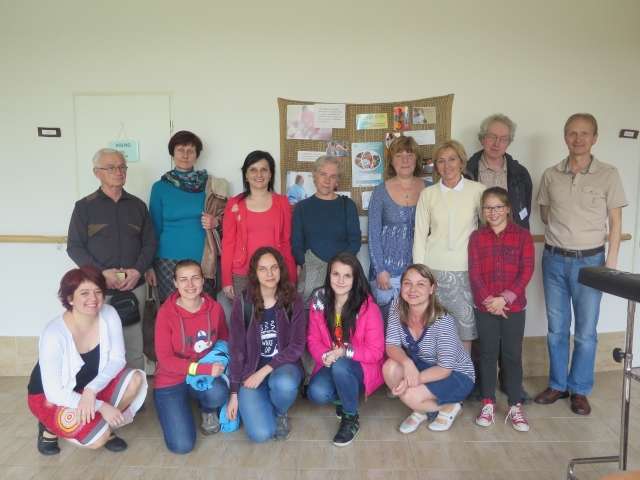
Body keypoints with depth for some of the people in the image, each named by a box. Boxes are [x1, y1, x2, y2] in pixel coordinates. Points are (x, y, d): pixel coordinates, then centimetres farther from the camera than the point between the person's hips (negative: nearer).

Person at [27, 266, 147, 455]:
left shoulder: (109, 314, -19)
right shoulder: (54, 334, -30)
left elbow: (117, 360, -13)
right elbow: (54, 392, -25)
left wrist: (91, 390, -28)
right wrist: (101, 406, -28)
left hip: (90, 386, 5)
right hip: (50, 396, -4)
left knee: (136, 380, -21)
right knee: (98, 439, -24)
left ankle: (104, 427, 4)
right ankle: (50, 428, 7)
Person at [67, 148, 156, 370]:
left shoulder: (138, 205, 11)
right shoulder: (85, 206, 3)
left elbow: (150, 243, 10)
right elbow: (74, 247, 0)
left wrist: (138, 271, -7)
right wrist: (101, 273, -12)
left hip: (134, 287, 2)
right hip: (98, 288, -2)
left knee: (134, 348, 4)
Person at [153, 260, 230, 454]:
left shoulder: (214, 308, -9)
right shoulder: (165, 313, -18)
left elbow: (225, 340, 9)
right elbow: (165, 359, -17)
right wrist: (204, 369, -25)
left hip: (207, 374, 2)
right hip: (172, 380, -2)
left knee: (219, 394, -34)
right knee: (182, 445, -13)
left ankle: (207, 410, 6)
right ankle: (176, 406, 20)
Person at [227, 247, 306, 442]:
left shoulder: (293, 302, -7)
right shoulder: (243, 302, -9)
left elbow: (297, 346, -10)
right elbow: (237, 349, -4)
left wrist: (265, 370, -20)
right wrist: (234, 392, -3)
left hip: (284, 365, 1)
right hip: (251, 370, 0)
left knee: (284, 384, -37)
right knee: (261, 433, -18)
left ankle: (280, 412, 1)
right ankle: (252, 404, 18)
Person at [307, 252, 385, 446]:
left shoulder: (368, 307, -19)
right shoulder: (319, 301, -7)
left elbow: (376, 351, -15)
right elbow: (313, 340, 0)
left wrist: (344, 351, -28)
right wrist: (325, 355, -22)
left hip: (361, 366, -3)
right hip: (330, 365, 3)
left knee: (340, 366, -35)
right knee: (316, 393, -26)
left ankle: (351, 418, -8)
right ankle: (343, 397, 11)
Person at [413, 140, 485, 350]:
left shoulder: (478, 190, 0)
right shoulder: (428, 194, 3)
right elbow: (420, 235, 4)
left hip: (467, 269, 0)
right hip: (435, 268, 1)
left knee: (466, 324, 4)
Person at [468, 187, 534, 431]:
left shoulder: (522, 235, -2)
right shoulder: (477, 237, 2)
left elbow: (526, 271, -7)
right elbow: (474, 273, -3)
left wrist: (505, 298, -15)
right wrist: (489, 300, -13)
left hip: (514, 306, -1)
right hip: (485, 307, 1)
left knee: (512, 355, 6)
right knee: (488, 354, 9)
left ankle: (515, 405, 19)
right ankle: (488, 403, 20)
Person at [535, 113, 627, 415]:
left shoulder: (608, 175, -3)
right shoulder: (551, 175, 3)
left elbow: (615, 223, -2)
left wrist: (611, 263, -6)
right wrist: (563, 230, 3)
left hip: (589, 261, -2)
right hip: (554, 259, 2)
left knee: (586, 331, 5)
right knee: (556, 328, 12)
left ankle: (579, 390, 23)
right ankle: (557, 385, 27)